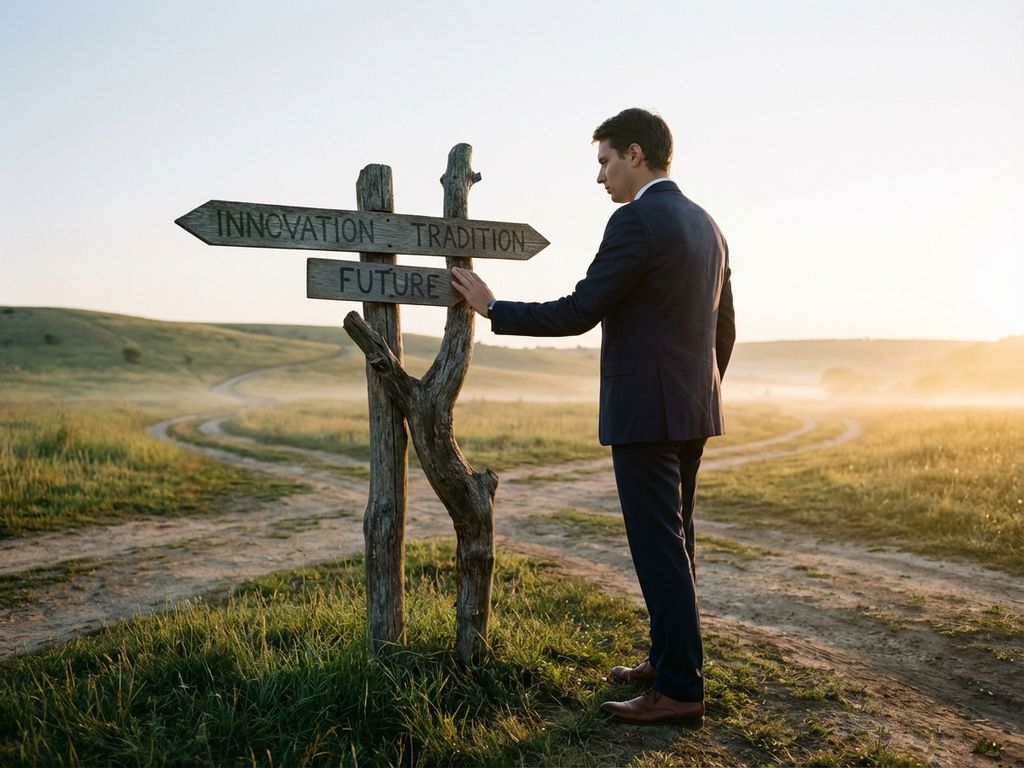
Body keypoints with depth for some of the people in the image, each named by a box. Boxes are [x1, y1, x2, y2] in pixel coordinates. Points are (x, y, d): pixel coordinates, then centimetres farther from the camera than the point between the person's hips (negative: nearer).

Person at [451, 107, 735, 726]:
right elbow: (725, 330, 17)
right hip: (694, 411, 10)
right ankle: (671, 659, 29)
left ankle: (680, 688, 6)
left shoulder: (637, 220, -15)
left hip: (646, 413, -9)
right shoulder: (706, 225, 14)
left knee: (660, 548, -3)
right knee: (674, 542, 17)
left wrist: (493, 308, -7)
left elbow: (576, 314, -17)